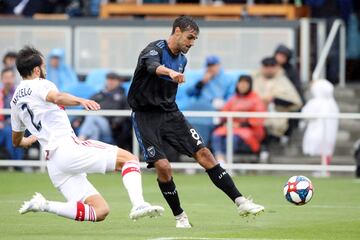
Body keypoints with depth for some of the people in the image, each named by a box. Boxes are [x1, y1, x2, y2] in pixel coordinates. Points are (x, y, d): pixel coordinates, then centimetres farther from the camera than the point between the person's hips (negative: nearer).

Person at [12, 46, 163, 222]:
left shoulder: (16, 100, 24)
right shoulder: (39, 85, 0)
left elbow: (17, 141, 36)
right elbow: (57, 98, -25)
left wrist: (28, 140, 60)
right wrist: (80, 101, -44)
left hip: (52, 162, 8)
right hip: (67, 147, -8)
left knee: (100, 211, 2)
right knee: (129, 158, -4)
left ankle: (44, 205, -11)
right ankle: (139, 205, -27)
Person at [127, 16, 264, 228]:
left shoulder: (182, 59, 9)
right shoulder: (155, 49, -15)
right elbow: (152, 66, -41)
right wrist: (171, 72, -61)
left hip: (170, 113, 6)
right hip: (145, 115, -6)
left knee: (204, 154, -7)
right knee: (163, 166, -18)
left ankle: (240, 202, -9)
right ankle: (179, 216, 1)